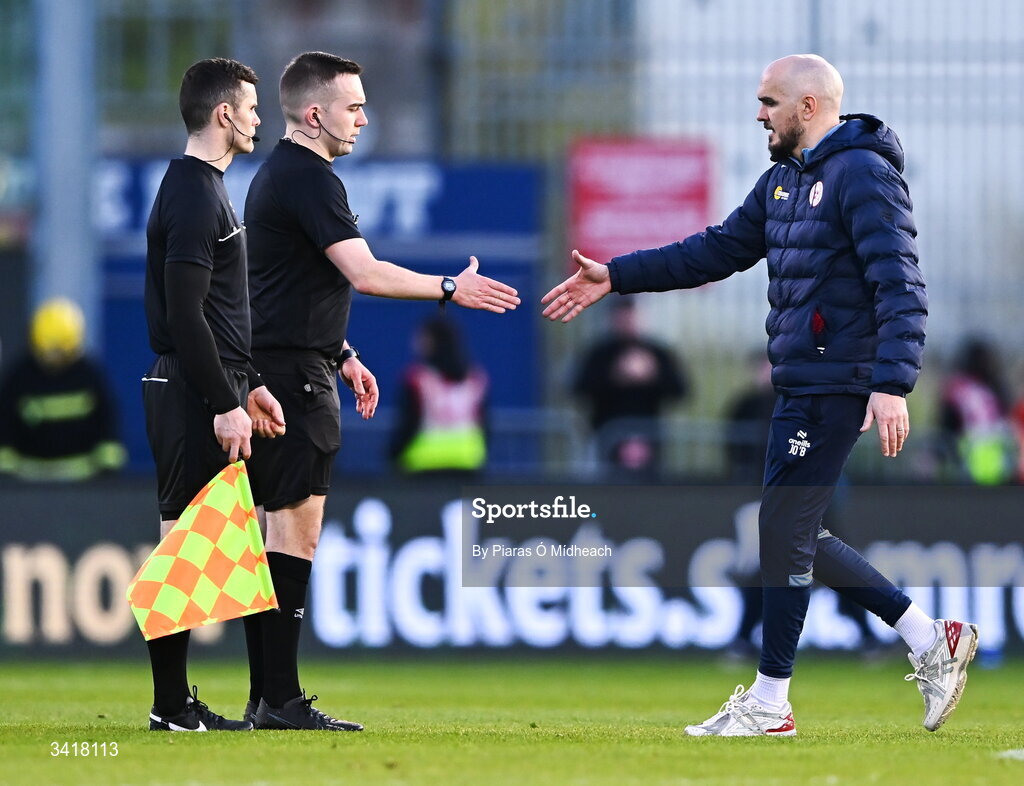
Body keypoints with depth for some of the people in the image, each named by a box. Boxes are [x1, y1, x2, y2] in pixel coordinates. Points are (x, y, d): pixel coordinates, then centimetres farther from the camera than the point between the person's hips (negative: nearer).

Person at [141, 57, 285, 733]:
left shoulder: (207, 190, 19)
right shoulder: (195, 196, -14)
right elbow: (184, 314, -20)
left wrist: (250, 386, 22)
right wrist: (225, 405, -21)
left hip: (214, 392, 11)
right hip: (193, 397, -11)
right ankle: (172, 706, -7)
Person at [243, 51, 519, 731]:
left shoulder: (281, 174, 20)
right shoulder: (310, 179, -13)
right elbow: (364, 273, -21)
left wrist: (342, 354, 28)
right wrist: (451, 289, -14)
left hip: (283, 365, 11)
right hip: (294, 375, -11)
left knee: (287, 531, 11)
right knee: (296, 528, -10)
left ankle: (268, 696, 11)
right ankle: (280, 698, -12)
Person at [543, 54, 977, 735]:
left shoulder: (862, 174, -13)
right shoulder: (783, 180, 17)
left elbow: (901, 285, -20)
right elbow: (718, 251, 22)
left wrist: (892, 384, -29)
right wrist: (616, 277, 17)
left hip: (834, 385, -10)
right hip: (801, 383, 10)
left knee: (783, 531, -5)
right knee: (797, 536, 11)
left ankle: (770, 702, 3)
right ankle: (931, 641, 16)